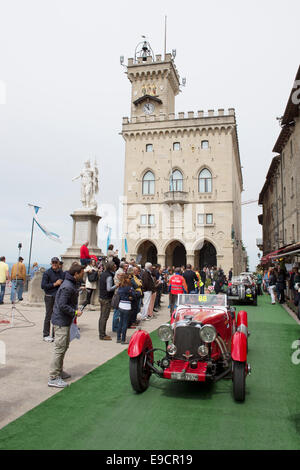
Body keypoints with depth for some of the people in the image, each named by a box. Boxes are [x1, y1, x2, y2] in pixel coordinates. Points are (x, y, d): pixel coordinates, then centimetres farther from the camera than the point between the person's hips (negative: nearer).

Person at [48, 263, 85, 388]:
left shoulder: (72, 284, 9)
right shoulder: (67, 287, -23)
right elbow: (62, 305, -26)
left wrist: (75, 311, 8)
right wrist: (75, 312, -17)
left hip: (65, 321, 10)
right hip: (61, 321, -10)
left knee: (65, 346, 19)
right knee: (60, 348, -6)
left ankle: (59, 371, 33)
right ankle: (53, 378, 2)